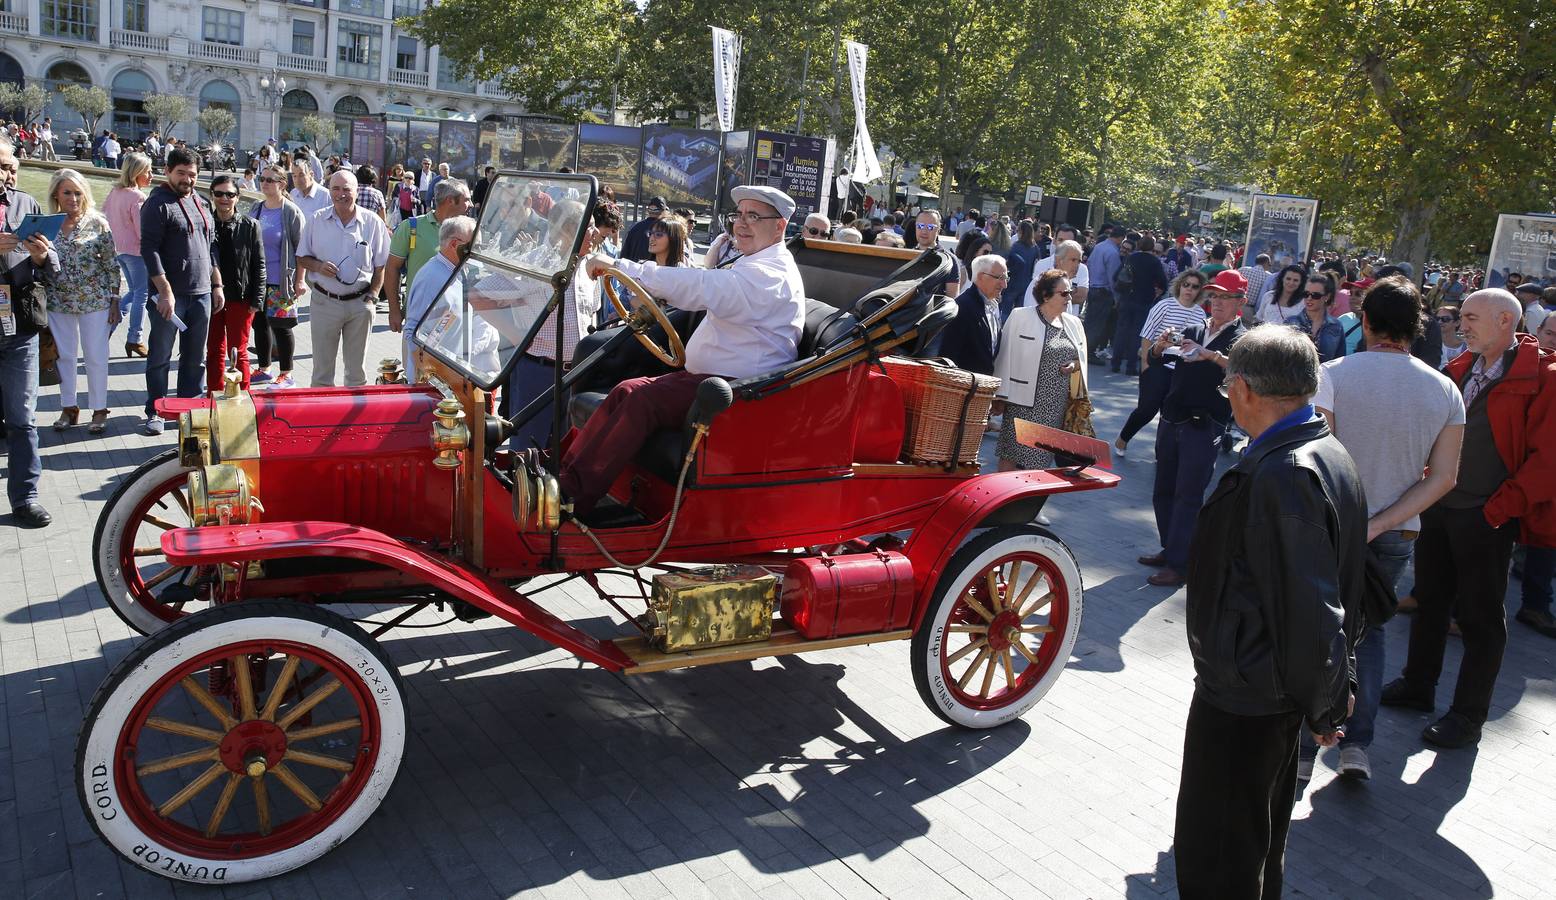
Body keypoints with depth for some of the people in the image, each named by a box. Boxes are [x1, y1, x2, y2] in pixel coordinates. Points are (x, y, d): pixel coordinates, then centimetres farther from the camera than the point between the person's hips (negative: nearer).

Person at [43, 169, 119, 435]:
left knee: (96, 356, 3)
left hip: (95, 301, -3)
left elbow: (112, 264, -3)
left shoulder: (97, 223, -5)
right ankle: (68, 408, 23)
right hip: (58, 303, 3)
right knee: (64, 355, 11)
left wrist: (114, 300, -5)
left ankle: (99, 410, 15)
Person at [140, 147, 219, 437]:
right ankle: (155, 412, 11)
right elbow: (149, 249, -14)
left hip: (201, 293, 6)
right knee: (160, 356, 2)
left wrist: (216, 285, 15)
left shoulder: (200, 204, 15)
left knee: (195, 357, 12)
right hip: (170, 295, -6)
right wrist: (165, 291, -19)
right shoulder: (157, 204, -7)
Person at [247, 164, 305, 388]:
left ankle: (286, 374, 10)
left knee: (281, 326, 0)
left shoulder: (291, 212, -8)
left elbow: (300, 248, -9)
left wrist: (299, 280, -12)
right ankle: (264, 370, 25)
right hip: (256, 278, 6)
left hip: (279, 281, -6)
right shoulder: (255, 208, 11)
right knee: (259, 323, 12)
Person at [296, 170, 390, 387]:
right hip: (324, 302, 1)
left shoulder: (373, 223, -1)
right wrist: (318, 266, -13)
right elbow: (302, 258, 8)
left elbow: (380, 266, 3)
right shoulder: (317, 220, 2)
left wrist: (371, 295, -6)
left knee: (356, 369, 11)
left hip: (359, 303, 0)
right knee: (322, 368, 7)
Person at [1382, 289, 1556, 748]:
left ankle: (1469, 715, 16)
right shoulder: (1460, 369, 9)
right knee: (1429, 601, 17)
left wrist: (1497, 509, -16)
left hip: (1486, 518, -6)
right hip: (1438, 507, 7)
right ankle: (1418, 686, 33)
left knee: (1480, 617, 4)